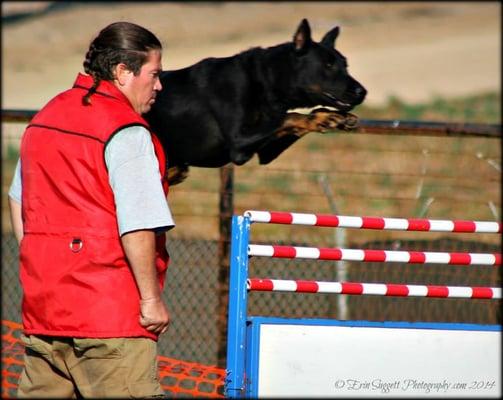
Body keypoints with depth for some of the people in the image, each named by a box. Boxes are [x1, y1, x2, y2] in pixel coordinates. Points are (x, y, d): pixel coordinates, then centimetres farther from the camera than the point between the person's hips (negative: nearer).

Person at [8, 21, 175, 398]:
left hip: (42, 304, 8)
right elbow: (137, 226, -18)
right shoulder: (127, 132, -12)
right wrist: (151, 298, -12)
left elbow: (18, 200, 24)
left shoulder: (46, 117, 15)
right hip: (111, 311, -8)